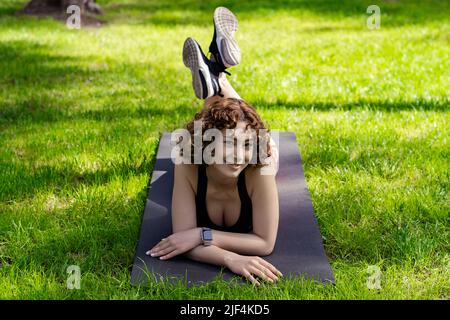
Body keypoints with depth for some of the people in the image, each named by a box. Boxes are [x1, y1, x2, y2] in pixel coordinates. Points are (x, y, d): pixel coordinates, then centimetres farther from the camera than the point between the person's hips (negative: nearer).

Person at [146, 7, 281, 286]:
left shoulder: (259, 170, -50)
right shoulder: (189, 168, -49)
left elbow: (266, 243, -46)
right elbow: (184, 238, -49)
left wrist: (202, 234, -55)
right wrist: (231, 258, -67)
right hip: (203, 182, -1)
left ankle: (217, 75, 40)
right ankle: (211, 83, 38)